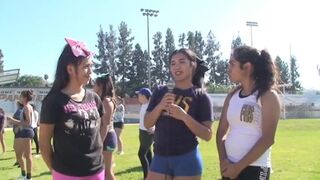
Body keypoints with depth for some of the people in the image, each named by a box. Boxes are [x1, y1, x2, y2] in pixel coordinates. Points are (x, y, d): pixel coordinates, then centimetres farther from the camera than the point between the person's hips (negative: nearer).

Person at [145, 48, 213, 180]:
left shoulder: (201, 96, -3)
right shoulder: (160, 92, 6)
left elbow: (207, 135, -7)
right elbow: (147, 124, 5)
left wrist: (184, 116, -21)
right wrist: (160, 106, -13)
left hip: (187, 158, -3)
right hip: (160, 157, 3)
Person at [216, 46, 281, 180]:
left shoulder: (268, 96, -5)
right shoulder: (232, 96, 10)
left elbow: (267, 139, -11)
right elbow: (221, 131, 11)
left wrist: (239, 167, -12)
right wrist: (223, 160, -6)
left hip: (254, 169, -5)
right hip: (230, 168, 5)